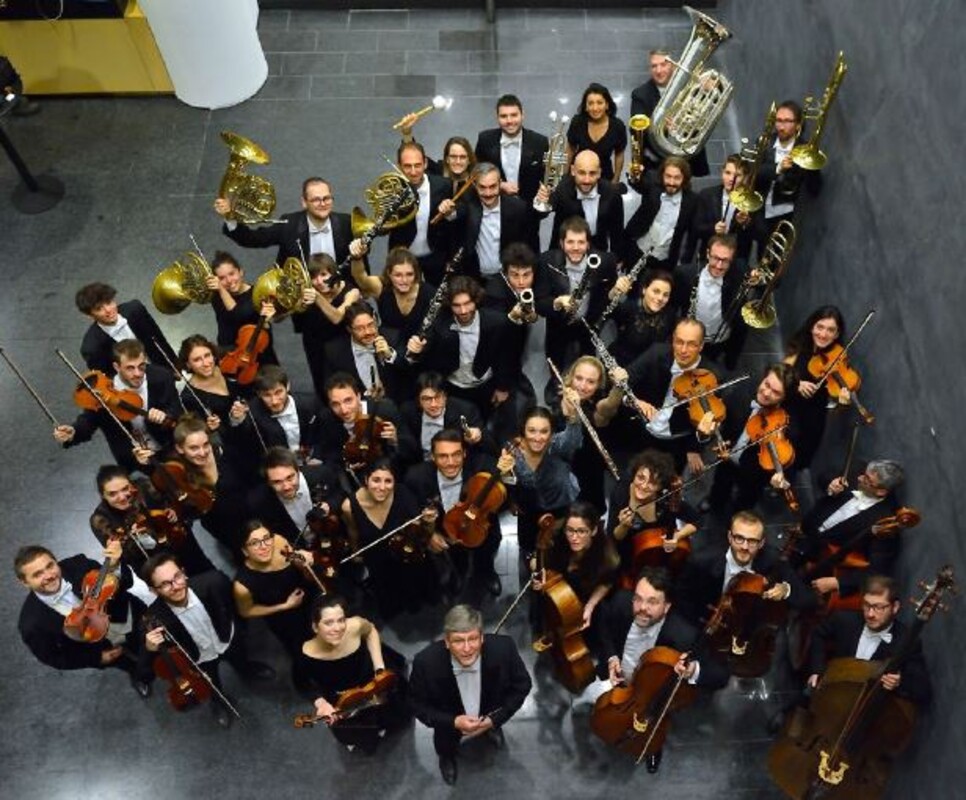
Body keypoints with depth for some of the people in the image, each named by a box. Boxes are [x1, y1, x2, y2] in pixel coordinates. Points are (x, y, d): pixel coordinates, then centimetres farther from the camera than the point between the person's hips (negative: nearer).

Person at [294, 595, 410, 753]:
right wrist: (321, 703, -26)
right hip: (342, 699, -1)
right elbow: (302, 683, -12)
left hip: (371, 678, 1)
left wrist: (380, 667, -12)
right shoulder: (307, 655, -37)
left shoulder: (356, 626, -37)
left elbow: (371, 630, -8)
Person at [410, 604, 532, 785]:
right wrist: (453, 722, -28)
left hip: (489, 719, 1)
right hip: (451, 721, -1)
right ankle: (446, 755, 41)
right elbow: (418, 705, -16)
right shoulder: (426, 662, -35)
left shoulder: (503, 649, -34)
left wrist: (495, 719, -21)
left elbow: (522, 685, -14)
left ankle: (493, 728, 45)